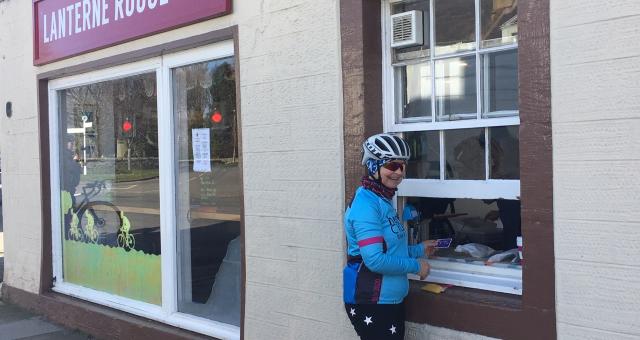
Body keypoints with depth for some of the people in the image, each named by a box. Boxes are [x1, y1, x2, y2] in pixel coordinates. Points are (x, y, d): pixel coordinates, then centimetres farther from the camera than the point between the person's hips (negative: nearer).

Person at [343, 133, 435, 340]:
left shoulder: (383, 200, 10)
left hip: (391, 299, 10)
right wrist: (416, 266, -14)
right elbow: (375, 259, -26)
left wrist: (419, 250, 10)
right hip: (371, 304, -10)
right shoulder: (366, 203, -20)